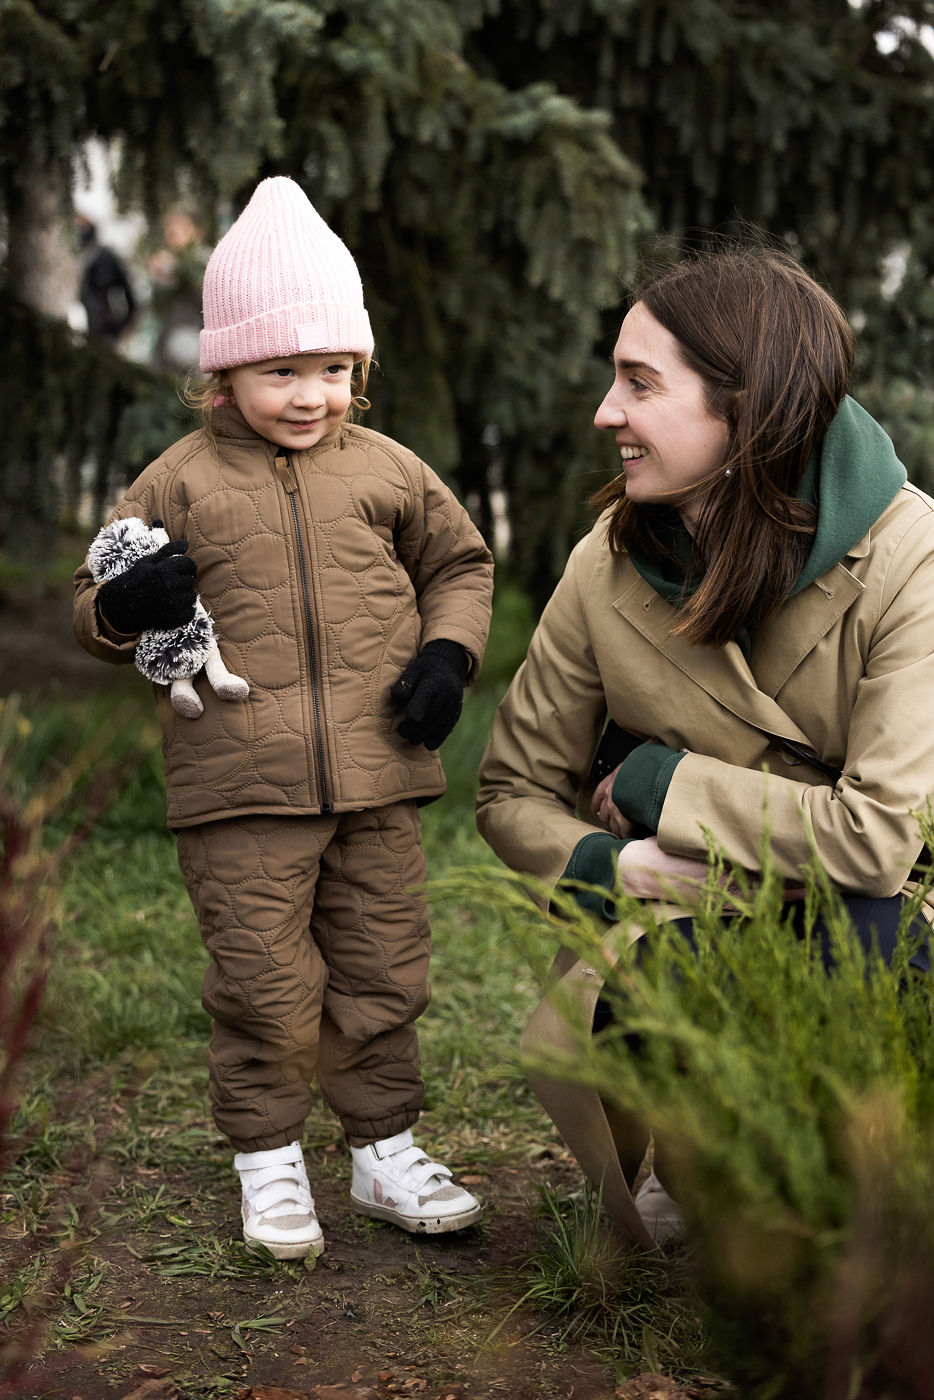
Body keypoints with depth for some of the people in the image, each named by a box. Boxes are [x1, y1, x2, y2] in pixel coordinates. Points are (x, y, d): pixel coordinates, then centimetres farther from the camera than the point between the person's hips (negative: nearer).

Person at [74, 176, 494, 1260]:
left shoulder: (387, 470, 7)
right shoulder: (179, 482, 1)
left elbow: (459, 562, 21)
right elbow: (92, 608, 8)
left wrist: (448, 650, 3)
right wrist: (128, 605, -16)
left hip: (375, 778, 3)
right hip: (240, 788, -2)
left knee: (382, 972, 10)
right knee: (263, 983, 2)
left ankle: (383, 1149, 27)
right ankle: (267, 1162, 20)